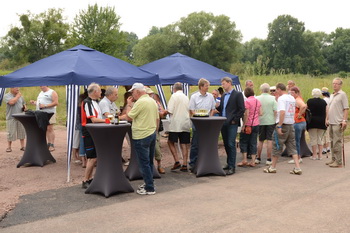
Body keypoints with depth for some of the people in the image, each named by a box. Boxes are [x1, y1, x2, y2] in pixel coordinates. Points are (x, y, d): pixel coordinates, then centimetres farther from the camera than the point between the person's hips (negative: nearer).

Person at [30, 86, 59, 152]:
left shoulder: (52, 92, -4)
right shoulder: (41, 93, 21)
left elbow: (56, 103, -13)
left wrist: (45, 106, -18)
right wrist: (34, 102, 6)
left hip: (49, 113, -8)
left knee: (50, 129, -10)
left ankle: (52, 145, -7)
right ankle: (49, 143, 14)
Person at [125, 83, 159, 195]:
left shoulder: (140, 102, -17)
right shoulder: (153, 101, 10)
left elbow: (129, 117, -11)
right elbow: (157, 118, 15)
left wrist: (129, 104, 1)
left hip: (141, 136, -9)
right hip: (152, 134, 9)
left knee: (144, 163, -2)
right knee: (149, 162, 17)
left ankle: (149, 188, 2)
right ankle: (148, 183, 27)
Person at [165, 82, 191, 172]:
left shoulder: (174, 96, -7)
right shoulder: (186, 97, 12)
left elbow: (170, 111, -12)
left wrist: (165, 112, 7)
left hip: (175, 124, -6)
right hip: (186, 124, 6)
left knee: (171, 142, 6)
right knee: (184, 144, 7)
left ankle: (177, 162, -3)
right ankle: (184, 165, 7)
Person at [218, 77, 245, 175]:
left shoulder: (237, 94, -4)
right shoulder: (223, 96, 18)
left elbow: (242, 109, -9)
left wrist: (234, 120, -12)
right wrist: (217, 106, 0)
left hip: (232, 124, -7)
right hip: (223, 123, 7)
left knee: (231, 144, -9)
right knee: (226, 144, 12)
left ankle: (232, 167, -5)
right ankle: (229, 163, 23)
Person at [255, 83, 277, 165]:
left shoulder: (257, 99, -4)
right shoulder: (273, 98, -7)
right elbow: (275, 111, -9)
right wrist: (275, 120, 4)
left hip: (260, 122, 2)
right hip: (270, 121, -2)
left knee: (260, 141, 14)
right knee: (269, 140, 2)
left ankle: (258, 158, 19)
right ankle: (268, 159, 2)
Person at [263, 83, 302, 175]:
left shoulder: (281, 98, -13)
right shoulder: (292, 98, 13)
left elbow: (282, 112, -24)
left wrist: (279, 126, -23)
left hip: (283, 124, -7)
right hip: (291, 124, 7)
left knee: (277, 146, 4)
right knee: (292, 147, 10)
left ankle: (272, 167, 15)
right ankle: (297, 168, 4)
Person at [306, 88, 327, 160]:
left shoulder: (309, 101, -4)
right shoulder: (324, 102, 3)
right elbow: (326, 113, 3)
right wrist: (326, 121, 9)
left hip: (312, 122, -3)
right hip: (322, 122, 3)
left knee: (313, 139, 3)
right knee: (320, 138, 11)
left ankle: (314, 155, 4)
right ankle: (320, 155, 10)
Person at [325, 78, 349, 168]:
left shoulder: (342, 94, -7)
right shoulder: (332, 95, 18)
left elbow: (346, 109, -12)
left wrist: (344, 120, -19)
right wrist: (327, 119, 18)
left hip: (338, 123, -8)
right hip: (331, 123, 8)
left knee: (337, 142, -8)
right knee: (332, 142, 13)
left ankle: (338, 162, -3)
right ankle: (333, 159, 21)